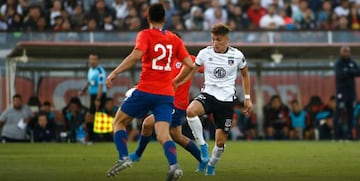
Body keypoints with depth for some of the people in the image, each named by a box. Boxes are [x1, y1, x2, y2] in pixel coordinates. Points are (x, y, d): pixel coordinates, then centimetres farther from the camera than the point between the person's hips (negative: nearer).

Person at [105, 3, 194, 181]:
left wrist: (114, 73, -16)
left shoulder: (145, 35, -1)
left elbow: (136, 55, -19)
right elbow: (189, 65, 9)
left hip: (145, 91, -3)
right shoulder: (175, 39, 12)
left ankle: (124, 158, -3)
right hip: (166, 94, 3)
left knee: (119, 121, 14)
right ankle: (174, 165, -30)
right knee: (163, 134, -5)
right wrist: (176, 81, 25)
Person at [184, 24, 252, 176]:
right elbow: (191, 71, 6)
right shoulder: (205, 53, -3)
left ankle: (211, 165, 30)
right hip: (208, 95, 0)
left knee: (220, 141, -1)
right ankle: (202, 145, -18)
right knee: (191, 111, -35)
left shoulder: (237, 55, -3)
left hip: (226, 100, 0)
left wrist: (247, 98, 11)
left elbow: (245, 74, 14)